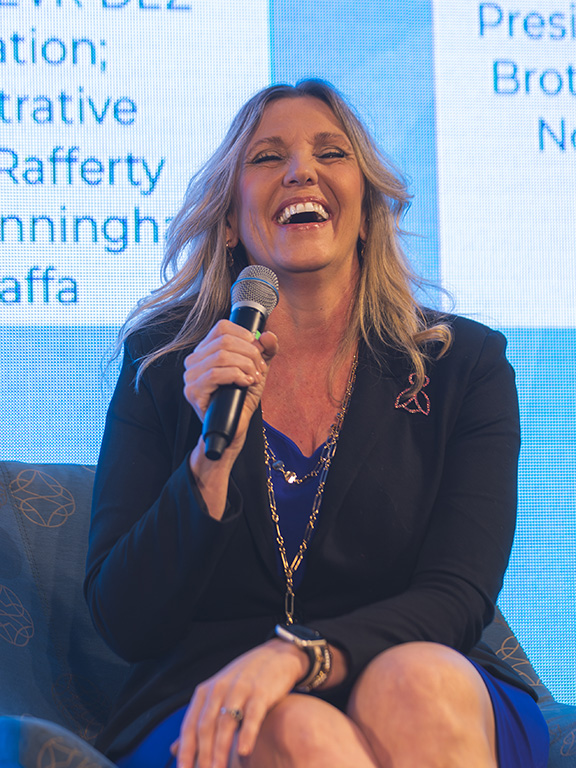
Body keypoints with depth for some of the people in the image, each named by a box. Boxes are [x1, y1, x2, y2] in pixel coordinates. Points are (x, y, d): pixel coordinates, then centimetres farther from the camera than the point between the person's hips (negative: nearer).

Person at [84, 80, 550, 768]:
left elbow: (458, 596, -6)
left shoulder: (465, 363, 5)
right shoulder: (161, 368, 6)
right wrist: (216, 458, -16)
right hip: (206, 710, -1)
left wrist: (296, 652, -25)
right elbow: (123, 626, -1)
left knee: (415, 683, -33)